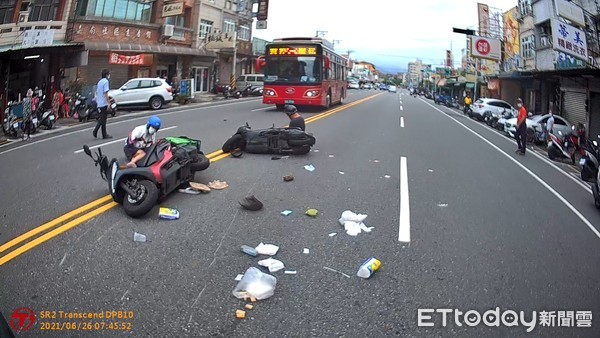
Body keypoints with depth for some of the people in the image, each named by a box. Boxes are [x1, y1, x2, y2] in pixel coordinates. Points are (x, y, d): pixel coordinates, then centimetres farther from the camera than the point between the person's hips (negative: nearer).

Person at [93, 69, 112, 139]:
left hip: (99, 104, 9)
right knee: (102, 119, -4)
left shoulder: (99, 81, 16)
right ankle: (95, 131, -13)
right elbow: (106, 93, -17)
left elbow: (97, 92, 18)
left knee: (102, 119, 10)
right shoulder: (105, 81, -10)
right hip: (104, 103, -9)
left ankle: (104, 134, 12)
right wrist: (108, 102, -17)